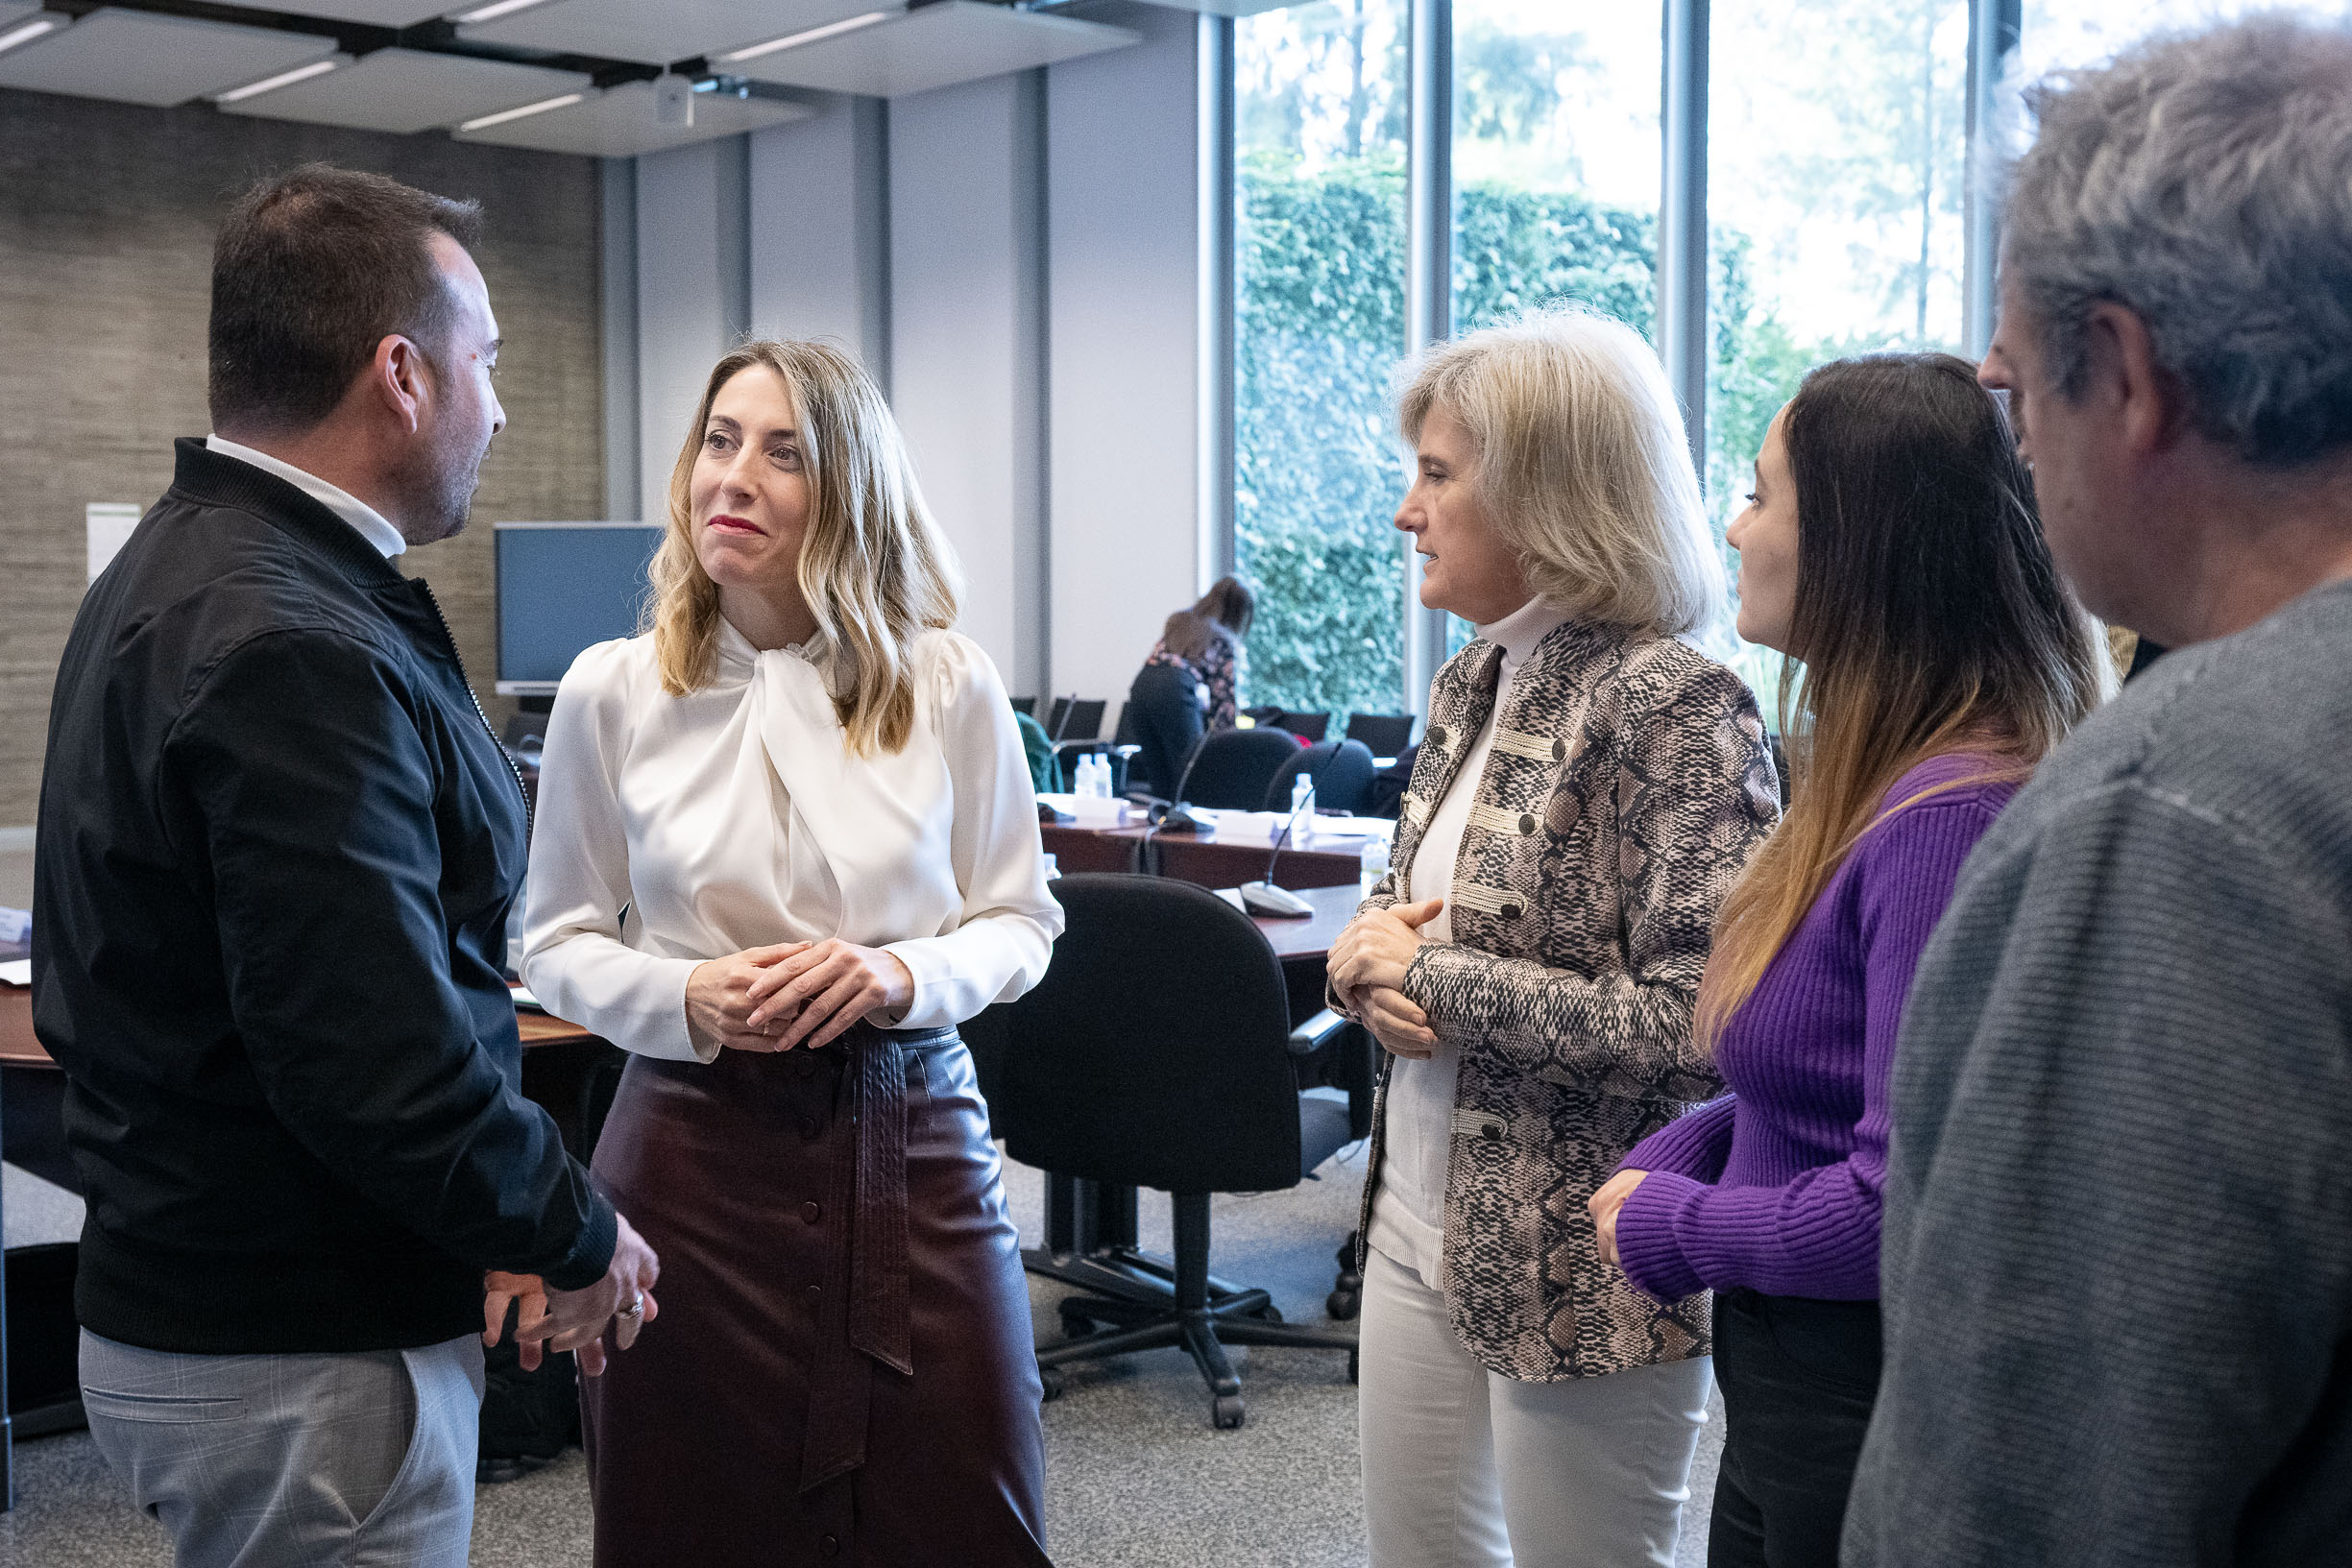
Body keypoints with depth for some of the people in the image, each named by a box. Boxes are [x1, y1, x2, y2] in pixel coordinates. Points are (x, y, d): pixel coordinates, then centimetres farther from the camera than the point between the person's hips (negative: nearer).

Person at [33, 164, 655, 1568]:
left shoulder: (181, 572, 10)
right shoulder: (295, 653, -25)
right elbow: (384, 1060, -28)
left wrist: (504, 1222, 6)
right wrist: (578, 1241, -10)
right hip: (303, 1360, -10)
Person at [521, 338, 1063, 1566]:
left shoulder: (948, 687, -1)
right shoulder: (610, 693, 0)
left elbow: (1021, 921, 5)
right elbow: (559, 942, 6)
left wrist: (903, 977, -15)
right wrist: (685, 998, -13)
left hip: (913, 1139, 0)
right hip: (694, 1144, 0)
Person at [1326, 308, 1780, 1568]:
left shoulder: (1675, 708, -18)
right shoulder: (1471, 682, 8)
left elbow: (1696, 1028, -24)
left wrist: (1428, 977, -18)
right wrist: (1364, 954, -5)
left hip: (1578, 1269, -8)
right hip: (1420, 1227, 8)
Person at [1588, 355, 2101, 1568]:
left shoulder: (1950, 820, -25)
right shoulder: (1883, 782, 5)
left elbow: (1902, 1201, -26)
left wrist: (1670, 1227, -12)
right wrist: (1674, 1157, 1)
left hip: (1874, 1409, -9)